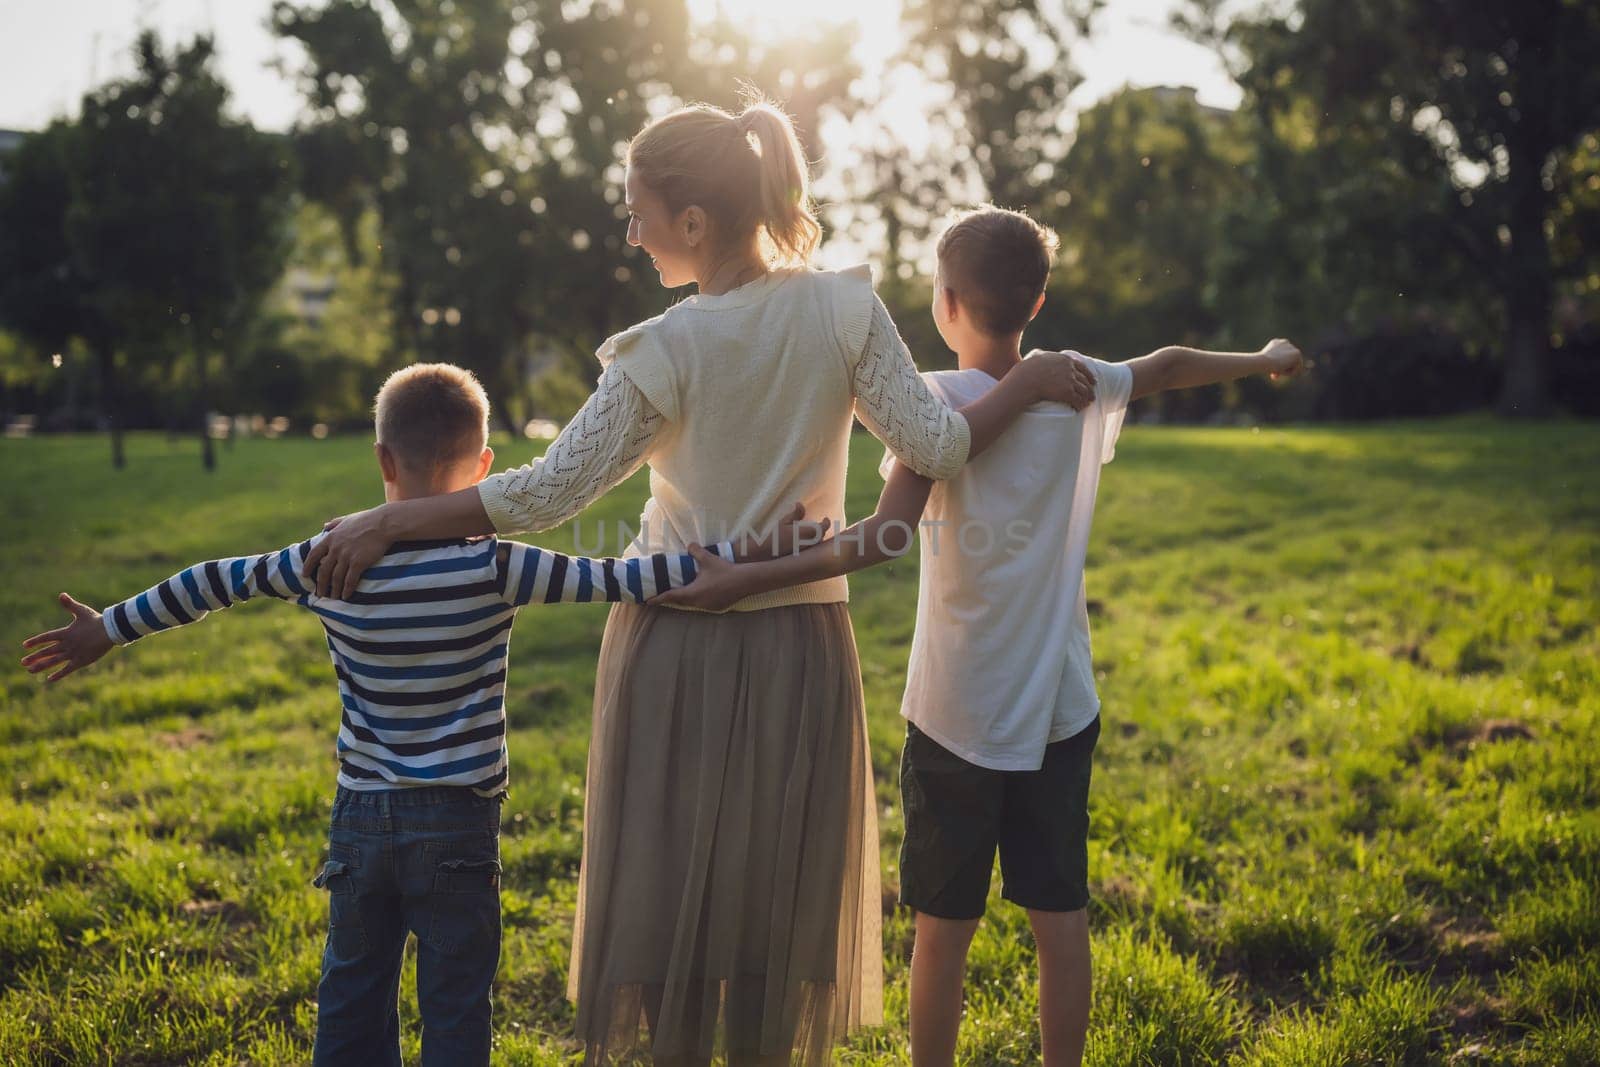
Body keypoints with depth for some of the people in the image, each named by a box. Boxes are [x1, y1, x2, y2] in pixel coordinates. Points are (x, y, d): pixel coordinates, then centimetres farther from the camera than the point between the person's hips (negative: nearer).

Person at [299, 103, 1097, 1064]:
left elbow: (546, 494, -15)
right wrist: (1031, 383, 7)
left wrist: (386, 524, -8)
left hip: (681, 651, -3)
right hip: (803, 650, 3)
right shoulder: (844, 308, -7)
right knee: (777, 905, 16)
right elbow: (935, 448, -8)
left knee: (671, 895, 12)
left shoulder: (666, 353, -13)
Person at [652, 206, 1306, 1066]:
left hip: (957, 714, -4)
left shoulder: (938, 400, -13)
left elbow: (884, 535, -23)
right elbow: (1172, 364, 21)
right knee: (1060, 914, 11)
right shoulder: (1079, 388, 2)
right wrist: (1263, 361, 39)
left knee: (944, 925, 6)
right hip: (1059, 706, 4)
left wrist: (747, 579, -25)